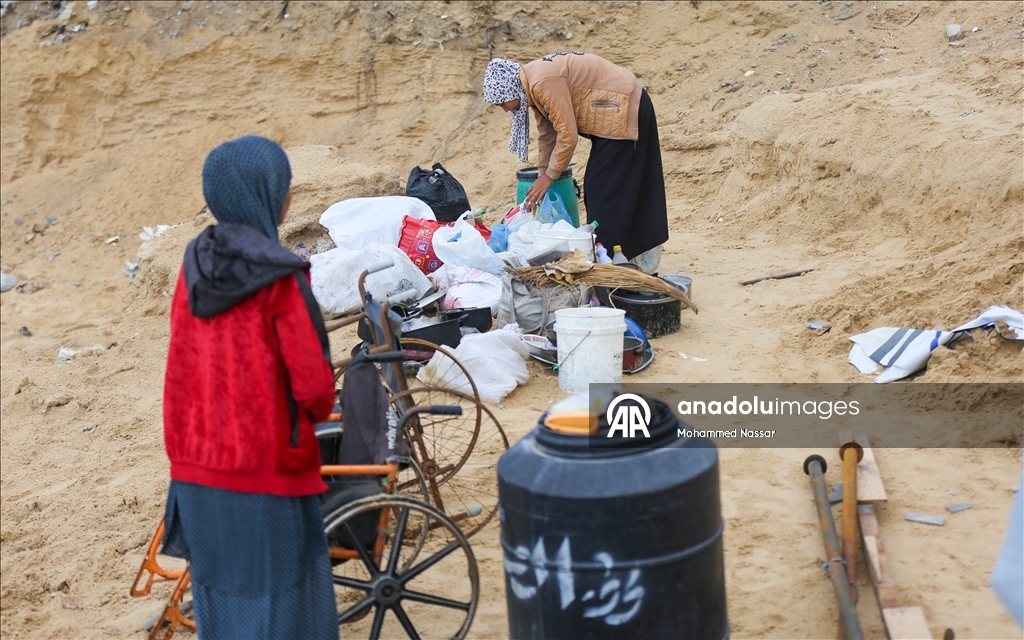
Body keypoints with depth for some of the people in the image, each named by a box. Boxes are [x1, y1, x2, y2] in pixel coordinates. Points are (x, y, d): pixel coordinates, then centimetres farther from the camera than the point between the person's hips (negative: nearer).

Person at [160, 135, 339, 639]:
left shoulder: (195, 264, 0)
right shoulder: (280, 278, -17)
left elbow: (188, 363, 9)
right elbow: (313, 381, -15)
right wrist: (317, 413, 6)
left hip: (196, 465, 6)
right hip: (266, 468, -6)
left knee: (220, 592, 18)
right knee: (278, 597, 8)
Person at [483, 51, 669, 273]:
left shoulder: (543, 82, -23)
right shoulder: (534, 86, 7)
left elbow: (567, 135, -22)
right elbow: (547, 136, 15)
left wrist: (549, 176, -12)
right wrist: (542, 177, 17)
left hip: (623, 112, -10)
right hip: (621, 111, 10)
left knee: (604, 188, -6)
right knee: (631, 188, 14)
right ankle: (643, 255, 22)